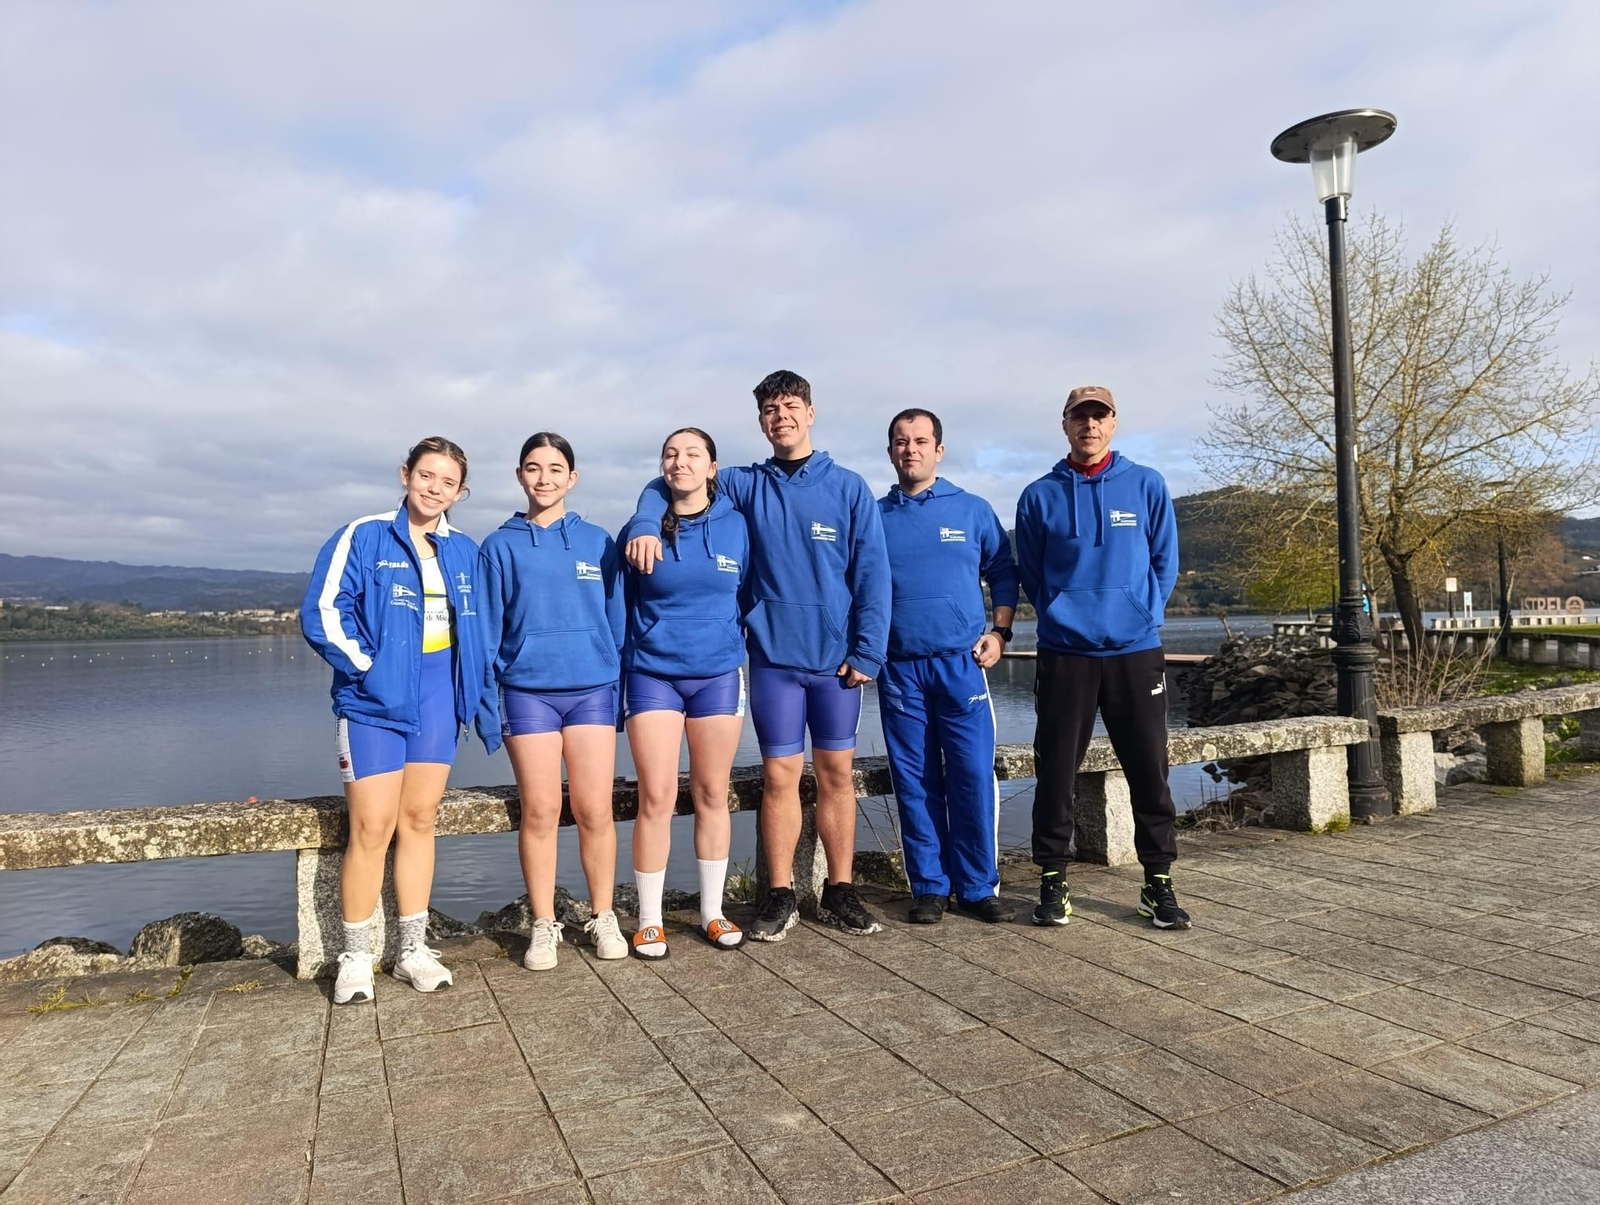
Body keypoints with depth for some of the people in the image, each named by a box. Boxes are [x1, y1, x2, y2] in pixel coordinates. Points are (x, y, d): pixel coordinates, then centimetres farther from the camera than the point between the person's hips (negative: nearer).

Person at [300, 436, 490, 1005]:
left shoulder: (465, 552, 10)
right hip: (374, 700, -4)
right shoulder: (363, 538, -4)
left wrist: (475, 691, 7)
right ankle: (355, 958, 12)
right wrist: (369, 667, -12)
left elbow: (481, 627, 18)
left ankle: (413, 950, 19)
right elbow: (322, 614, -8)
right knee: (372, 827, -4)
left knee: (419, 821, 9)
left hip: (438, 702, 4)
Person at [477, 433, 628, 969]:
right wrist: (489, 704, -1)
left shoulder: (597, 542, 7)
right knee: (540, 812, 3)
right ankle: (544, 926, 17)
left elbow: (617, 620, 8)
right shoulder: (501, 547, 5)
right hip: (528, 692, 0)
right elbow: (488, 632, 5)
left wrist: (625, 691, 4)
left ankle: (603, 918, 18)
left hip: (592, 689, 1)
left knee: (594, 810, 1)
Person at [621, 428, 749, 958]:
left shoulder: (736, 526, 1)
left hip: (719, 675, 1)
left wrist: (740, 652, 7)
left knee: (712, 795, 8)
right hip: (652, 675, -1)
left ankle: (712, 912, 22)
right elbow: (622, 605, 7)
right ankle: (649, 920, 12)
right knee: (657, 798, -2)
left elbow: (750, 596, 10)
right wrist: (620, 671, 6)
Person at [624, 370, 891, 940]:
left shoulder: (849, 488, 1)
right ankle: (780, 896, 16)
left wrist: (867, 653, -8)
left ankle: (839, 892, 20)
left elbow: (872, 575, -2)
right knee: (779, 776, 3)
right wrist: (644, 524, -11)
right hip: (774, 657, 0)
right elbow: (665, 486, 10)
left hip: (837, 659, 0)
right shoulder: (747, 485, 5)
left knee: (837, 773, 8)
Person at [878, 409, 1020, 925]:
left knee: (974, 778, -1)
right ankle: (929, 887, 16)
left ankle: (978, 887, 12)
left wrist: (999, 632, 0)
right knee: (915, 782, 5)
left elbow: (1003, 572, 11)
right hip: (899, 667, 1)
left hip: (961, 663, -1)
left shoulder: (973, 510, 7)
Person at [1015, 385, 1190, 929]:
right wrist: (1062, 615, 4)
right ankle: (1053, 879, 17)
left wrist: (1140, 614, 0)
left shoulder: (1147, 486, 6)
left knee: (1149, 770, 4)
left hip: (1137, 650, 1)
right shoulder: (1039, 496, 5)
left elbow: (1165, 563, 8)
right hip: (1064, 653, 0)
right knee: (1055, 771, 3)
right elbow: (1031, 576, 11)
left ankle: (1159, 881, 18)